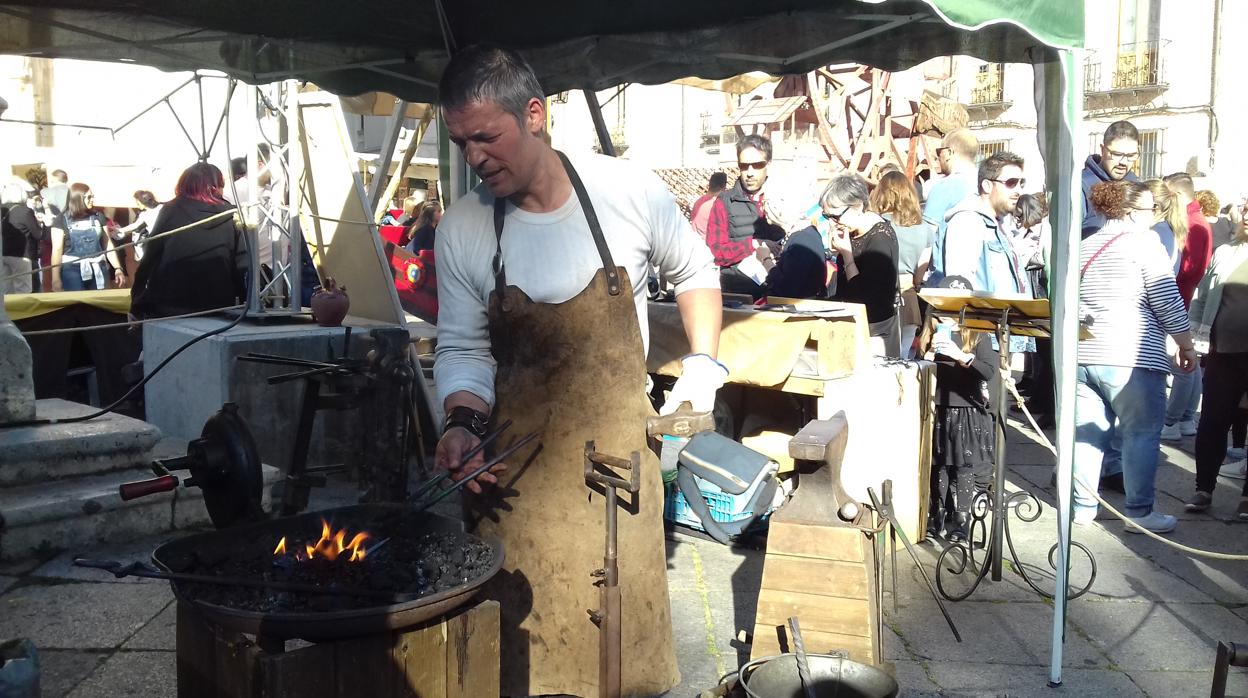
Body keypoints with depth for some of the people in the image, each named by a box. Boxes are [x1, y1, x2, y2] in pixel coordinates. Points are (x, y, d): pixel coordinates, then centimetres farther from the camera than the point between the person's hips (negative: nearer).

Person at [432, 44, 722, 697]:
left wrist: (703, 362, 2)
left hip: (619, 443, 0)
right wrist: (463, 425, -15)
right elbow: (462, 348, 1)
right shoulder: (460, 230, -6)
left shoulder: (628, 190, -9)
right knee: (521, 641, 5)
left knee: (626, 640, 7)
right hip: (515, 463, 1)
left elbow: (694, 271, 9)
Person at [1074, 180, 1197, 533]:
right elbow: (1167, 301, -7)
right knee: (1142, 434, 2)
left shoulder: (1083, 246, 15)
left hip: (1082, 354, 6)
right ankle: (1140, 512, 5)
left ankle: (1083, 506, 14)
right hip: (1131, 358, -6)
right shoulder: (1144, 242, -4)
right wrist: (1186, 345, 2)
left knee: (1087, 433, 10)